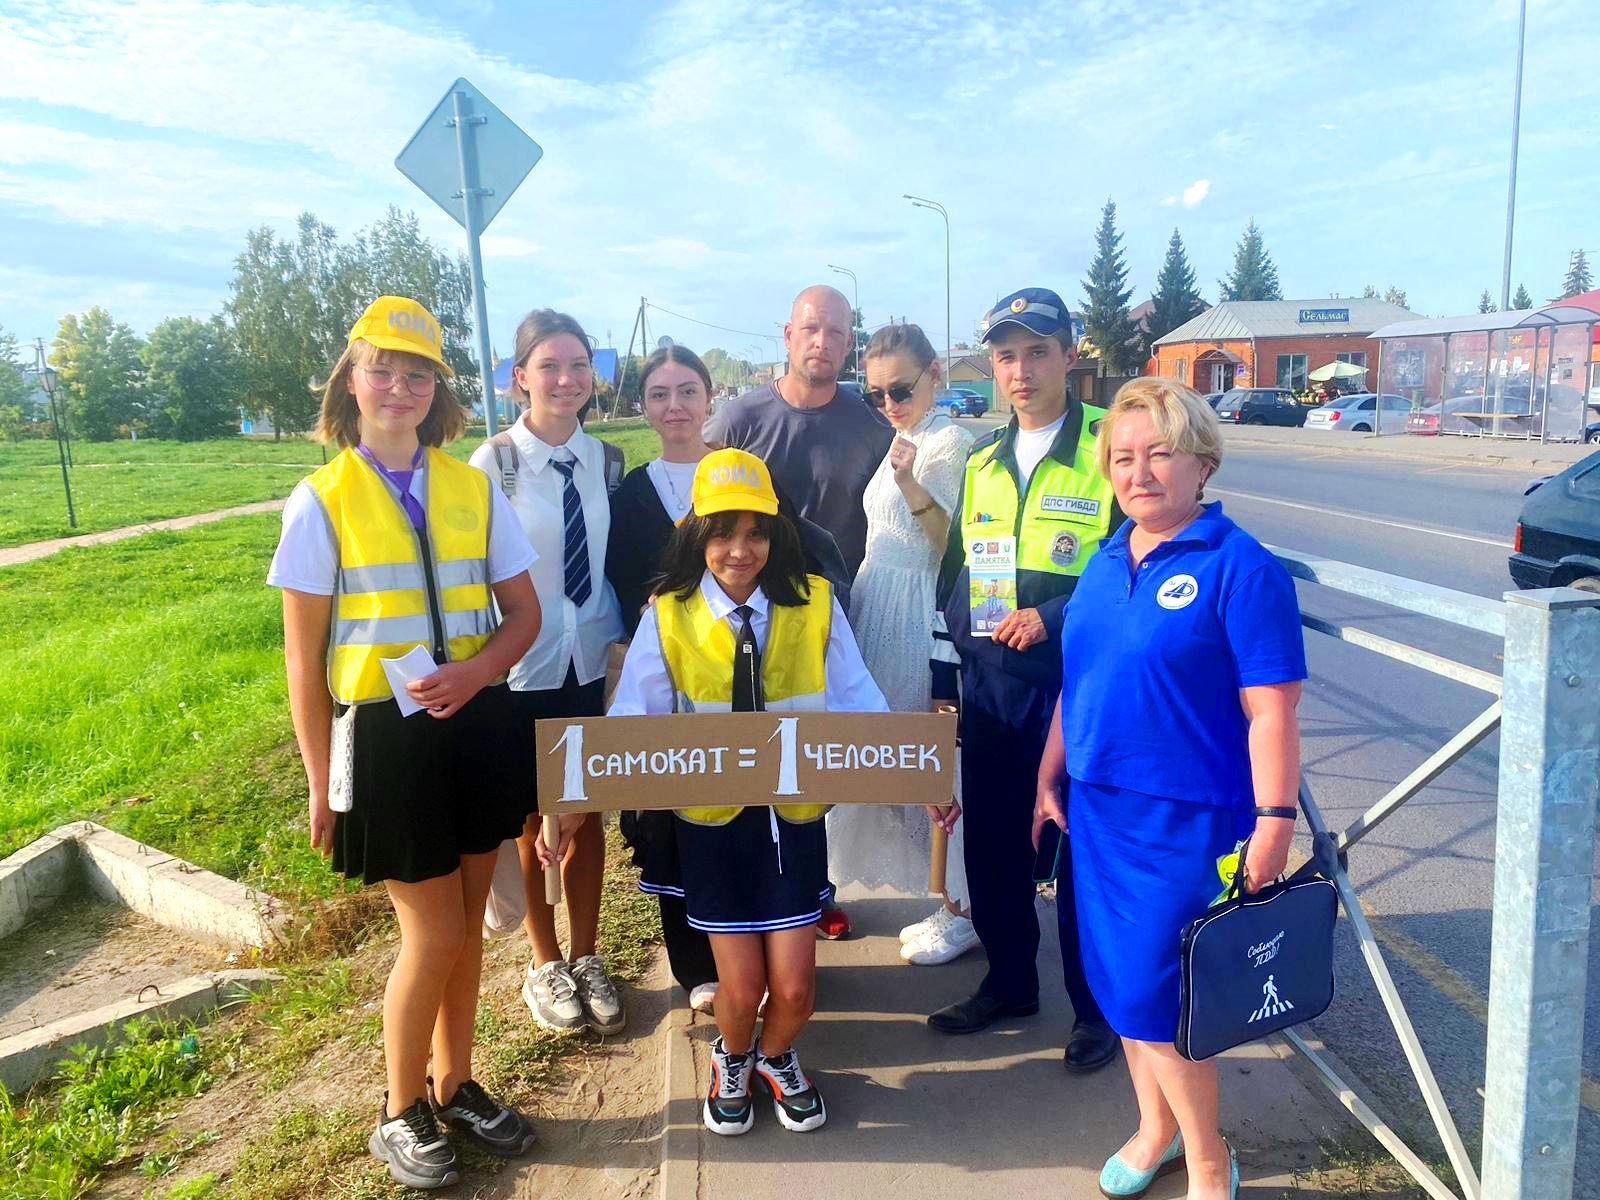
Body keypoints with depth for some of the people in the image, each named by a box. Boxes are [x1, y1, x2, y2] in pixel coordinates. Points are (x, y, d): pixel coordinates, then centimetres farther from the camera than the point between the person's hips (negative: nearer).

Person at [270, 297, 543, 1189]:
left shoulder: (474, 489, 1)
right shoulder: (322, 502, -6)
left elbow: (525, 612, 6)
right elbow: (304, 659, -4)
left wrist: (477, 670, -15)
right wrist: (321, 784, -3)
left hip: (476, 722, 3)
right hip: (384, 735, -3)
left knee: (467, 924, 14)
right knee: (435, 933, 3)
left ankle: (456, 1084, 37)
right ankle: (402, 1110, 29)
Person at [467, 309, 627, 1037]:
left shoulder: (605, 461, 1)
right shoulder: (494, 463, -12)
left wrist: (620, 634, 2)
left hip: (590, 664, 3)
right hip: (521, 669, -3)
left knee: (587, 815, 13)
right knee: (528, 822, 13)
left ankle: (586, 957, 33)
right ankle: (545, 964, 33)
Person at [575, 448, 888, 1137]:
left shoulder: (814, 604, -7)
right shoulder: (668, 616, -8)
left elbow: (858, 705, -4)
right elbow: (632, 721, -8)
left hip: (793, 816, 1)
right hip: (711, 821, 0)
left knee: (794, 988, 3)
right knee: (741, 989, 5)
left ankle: (775, 1058, 39)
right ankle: (732, 1061, 41)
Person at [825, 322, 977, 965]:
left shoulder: (949, 442, -12)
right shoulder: (899, 443, 14)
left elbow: (956, 546, -19)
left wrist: (914, 490, -31)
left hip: (917, 621, -9)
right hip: (877, 616, 9)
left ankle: (962, 910, 14)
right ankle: (948, 901, 27)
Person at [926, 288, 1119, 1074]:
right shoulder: (982, 461, 12)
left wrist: (1055, 616, -17)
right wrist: (943, 679, 14)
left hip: (1074, 683, -5)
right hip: (988, 685, 6)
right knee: (990, 841, 13)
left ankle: (1095, 1006, 24)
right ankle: (1009, 983, 33)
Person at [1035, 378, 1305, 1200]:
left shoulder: (1240, 568, -13)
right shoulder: (1105, 563, 7)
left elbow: (1270, 710, -14)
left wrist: (1274, 822, -16)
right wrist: (1050, 779, 15)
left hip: (1189, 822, -6)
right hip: (1099, 811, 6)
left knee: (1151, 999, 0)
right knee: (1119, 985, 16)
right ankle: (1157, 1126, 41)